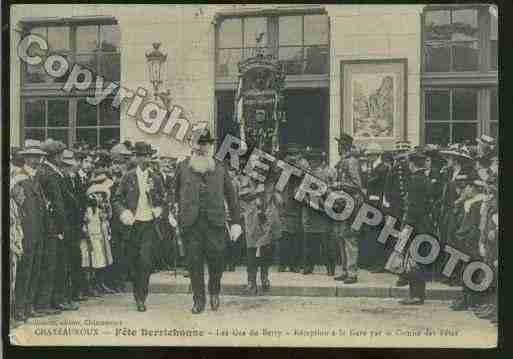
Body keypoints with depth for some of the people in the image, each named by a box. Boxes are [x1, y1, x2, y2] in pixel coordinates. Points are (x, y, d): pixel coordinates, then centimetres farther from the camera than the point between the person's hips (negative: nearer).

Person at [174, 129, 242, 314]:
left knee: (216, 260, -1)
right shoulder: (183, 167, 9)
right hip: (190, 223, 0)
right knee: (194, 262, 2)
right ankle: (198, 300, 15)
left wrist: (236, 222, 6)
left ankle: (214, 292, 27)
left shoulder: (219, 169, 9)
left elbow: (231, 196, 10)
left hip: (215, 222, 0)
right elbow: (175, 193, 13)